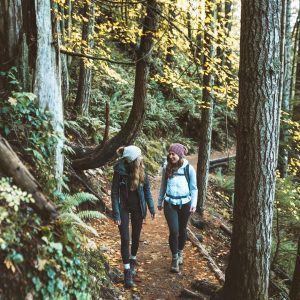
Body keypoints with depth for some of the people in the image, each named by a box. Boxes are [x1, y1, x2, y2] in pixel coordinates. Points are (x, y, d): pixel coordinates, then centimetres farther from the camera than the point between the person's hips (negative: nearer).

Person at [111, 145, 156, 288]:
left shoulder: (141, 170, -10)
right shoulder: (119, 171, -20)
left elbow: (147, 189, 1)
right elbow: (114, 193, -14)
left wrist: (151, 207, 1)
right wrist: (116, 214, -15)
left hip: (138, 207, 3)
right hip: (124, 207, -3)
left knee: (136, 237, 15)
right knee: (125, 239, -3)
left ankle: (133, 261, 39)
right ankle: (127, 271, 8)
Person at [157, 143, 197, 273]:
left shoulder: (189, 169, -6)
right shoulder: (166, 168, -1)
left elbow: (194, 188, 0)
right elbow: (163, 186, 10)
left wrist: (194, 204, -9)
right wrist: (159, 202, 14)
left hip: (184, 203, 0)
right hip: (170, 203, 0)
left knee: (182, 230, 15)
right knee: (173, 231, -8)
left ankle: (180, 252, 38)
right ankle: (174, 258, 8)